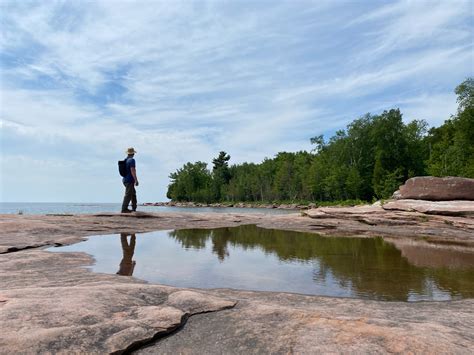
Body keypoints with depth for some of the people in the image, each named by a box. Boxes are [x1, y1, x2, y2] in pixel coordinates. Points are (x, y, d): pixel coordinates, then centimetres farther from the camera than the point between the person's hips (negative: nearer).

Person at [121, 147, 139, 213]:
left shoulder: (125, 160, 13)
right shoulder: (132, 160, -13)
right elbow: (132, 171, -21)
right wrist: (136, 180, -20)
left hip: (125, 179, 9)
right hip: (129, 180, -9)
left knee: (133, 193, 16)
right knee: (128, 195, -5)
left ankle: (134, 208, 21)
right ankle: (124, 209, -3)